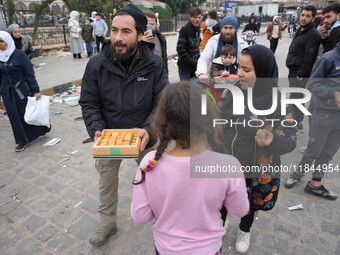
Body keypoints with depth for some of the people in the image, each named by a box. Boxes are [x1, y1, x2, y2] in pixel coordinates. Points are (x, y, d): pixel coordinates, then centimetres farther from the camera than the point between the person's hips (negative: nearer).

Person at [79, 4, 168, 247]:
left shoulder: (155, 64, -16)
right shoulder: (96, 64, -14)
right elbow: (89, 103, -8)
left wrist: (149, 129, -30)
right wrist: (96, 130, -25)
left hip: (143, 136, 0)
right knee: (107, 183, 19)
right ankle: (108, 224, 46)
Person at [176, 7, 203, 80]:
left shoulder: (197, 29, 9)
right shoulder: (185, 30, -15)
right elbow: (180, 49, -22)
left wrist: (197, 59, 8)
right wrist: (192, 61, -17)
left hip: (195, 66, 7)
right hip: (185, 67, -7)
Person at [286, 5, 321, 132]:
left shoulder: (313, 35, -16)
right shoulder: (300, 30, 14)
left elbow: (309, 58, -21)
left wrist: (300, 75, -21)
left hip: (300, 72, -9)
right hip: (293, 70, 9)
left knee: (295, 97, -4)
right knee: (294, 95, 18)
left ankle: (298, 123, 9)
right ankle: (294, 120, 32)